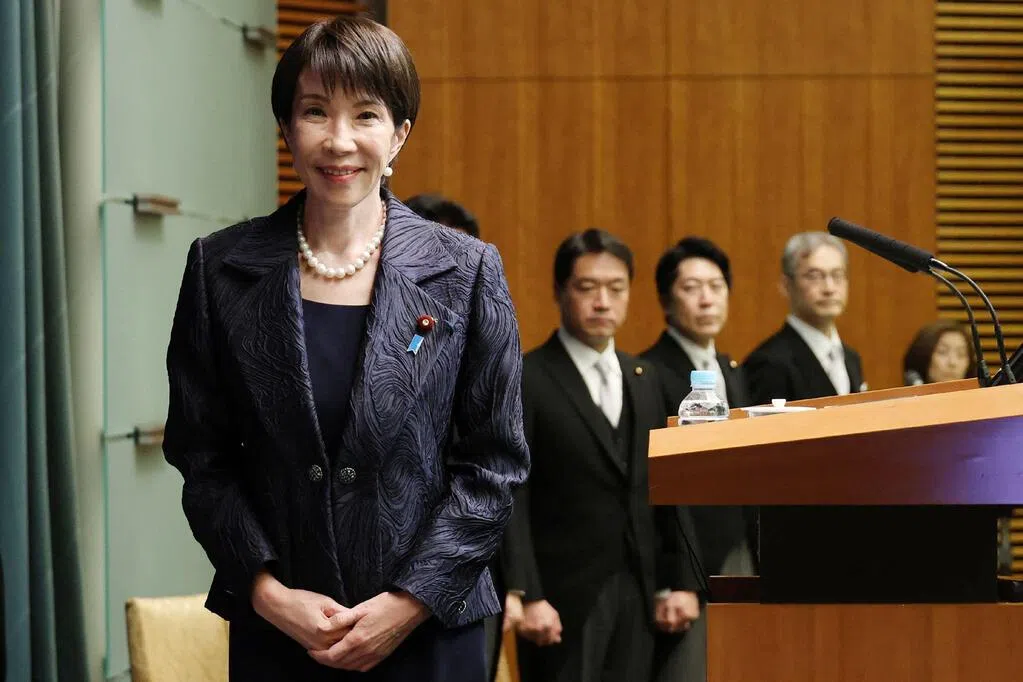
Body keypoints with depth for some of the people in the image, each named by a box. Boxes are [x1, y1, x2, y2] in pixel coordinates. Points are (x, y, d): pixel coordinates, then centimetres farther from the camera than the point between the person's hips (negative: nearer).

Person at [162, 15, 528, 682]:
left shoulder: (467, 272, -1)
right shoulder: (222, 269, 2)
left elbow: (496, 462, 0)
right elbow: (200, 457, 4)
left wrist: (411, 600, -8)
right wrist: (267, 591, -7)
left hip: (430, 628, -1)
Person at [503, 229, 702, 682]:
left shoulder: (644, 380, 15)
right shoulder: (525, 382, -5)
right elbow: (510, 501, -10)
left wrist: (680, 582, 9)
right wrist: (525, 597, -17)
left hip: (637, 595, 6)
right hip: (563, 599, -5)